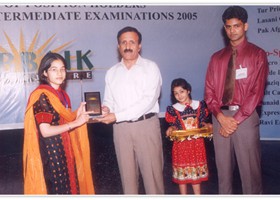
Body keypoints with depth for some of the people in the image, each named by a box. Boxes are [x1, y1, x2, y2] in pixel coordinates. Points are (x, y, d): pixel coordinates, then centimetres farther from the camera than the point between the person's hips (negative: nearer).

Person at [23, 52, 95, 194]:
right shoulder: (41, 96, -15)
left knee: (68, 186, 13)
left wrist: (78, 114, -2)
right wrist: (75, 123, -19)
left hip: (64, 149, 8)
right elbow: (45, 131, -21)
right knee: (56, 189, 2)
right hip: (50, 152, -8)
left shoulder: (62, 94, 9)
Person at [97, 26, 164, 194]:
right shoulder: (112, 72, 13)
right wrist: (106, 109, -10)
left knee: (152, 172, 0)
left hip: (146, 125, -4)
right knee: (127, 173, 11)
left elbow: (148, 100, -13)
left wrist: (116, 116, -16)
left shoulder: (150, 67, -3)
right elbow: (109, 100, 16)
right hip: (121, 128, 4)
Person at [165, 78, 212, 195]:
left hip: (197, 143, 1)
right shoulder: (173, 109, -1)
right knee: (182, 172, 6)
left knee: (197, 171, 10)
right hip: (181, 144, -1)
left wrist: (207, 125, -11)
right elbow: (174, 126, 3)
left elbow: (202, 122, 9)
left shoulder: (199, 105, 3)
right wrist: (171, 129, -18)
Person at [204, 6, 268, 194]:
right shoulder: (217, 58, 13)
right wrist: (221, 117, -8)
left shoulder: (257, 54, 1)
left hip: (246, 116, -3)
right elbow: (209, 90, 8)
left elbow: (257, 91, -7)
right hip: (220, 117, 4)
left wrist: (236, 120, -12)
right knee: (223, 166, 9)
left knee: (249, 167, 0)